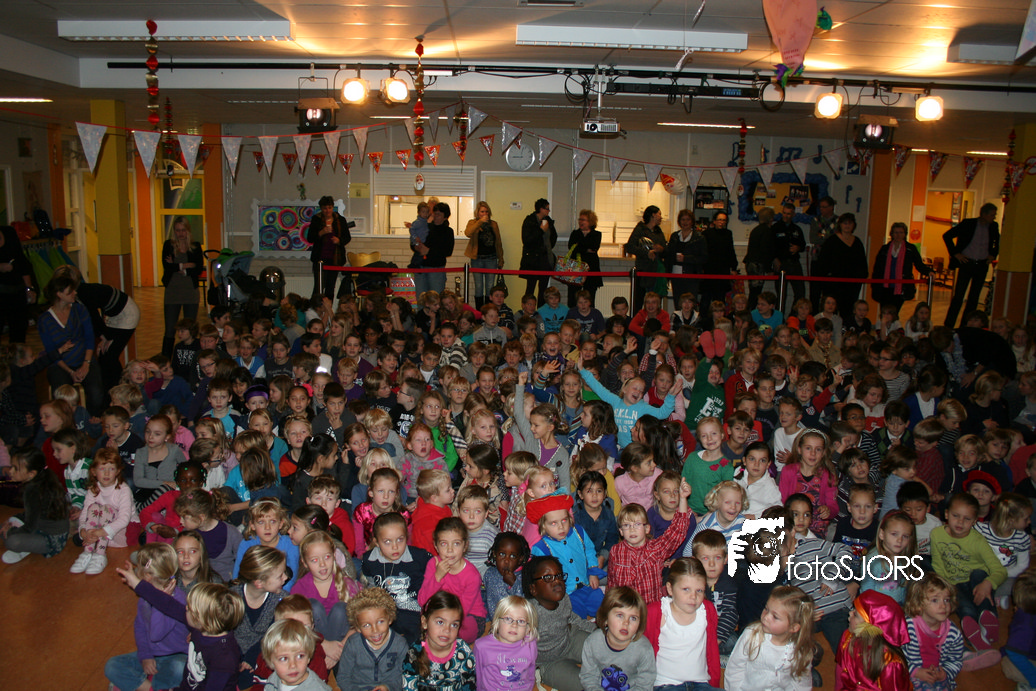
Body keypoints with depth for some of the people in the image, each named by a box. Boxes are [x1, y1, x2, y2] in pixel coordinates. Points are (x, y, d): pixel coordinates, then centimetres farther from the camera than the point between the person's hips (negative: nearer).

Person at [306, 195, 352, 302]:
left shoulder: (340, 220, 9)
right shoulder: (316, 220, 5)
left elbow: (348, 237, 11)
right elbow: (309, 239, 1)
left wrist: (339, 241, -10)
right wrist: (321, 233, -16)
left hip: (335, 258, 2)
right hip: (320, 258, -2)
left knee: (330, 287, 4)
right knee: (319, 287, -8)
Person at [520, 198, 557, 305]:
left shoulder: (548, 220, 10)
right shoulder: (529, 221, -7)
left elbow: (554, 236, 29)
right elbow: (526, 240, -15)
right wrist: (541, 230, -15)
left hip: (546, 259, 6)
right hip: (532, 259, -6)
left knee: (543, 288, 6)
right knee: (530, 287, -6)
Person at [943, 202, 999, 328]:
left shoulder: (993, 226, 4)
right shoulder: (968, 223, -7)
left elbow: (998, 242, 25)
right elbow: (947, 236, -5)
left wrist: (993, 255, 12)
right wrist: (955, 253, -8)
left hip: (982, 265, 4)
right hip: (967, 264, -4)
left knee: (974, 298, 6)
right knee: (958, 296, -6)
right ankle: (948, 326, -1)